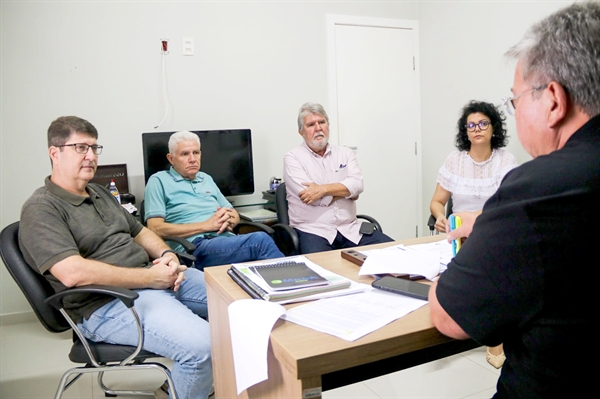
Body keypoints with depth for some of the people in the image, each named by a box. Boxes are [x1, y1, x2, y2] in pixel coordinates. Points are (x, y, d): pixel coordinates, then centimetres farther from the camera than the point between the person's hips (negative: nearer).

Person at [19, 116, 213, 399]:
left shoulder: (99, 193, 18)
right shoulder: (41, 209, -9)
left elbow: (139, 231, 21)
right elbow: (72, 273, -23)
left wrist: (168, 256, -2)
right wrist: (151, 277, -21)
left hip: (153, 277, 9)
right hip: (109, 304, -9)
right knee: (202, 346, -30)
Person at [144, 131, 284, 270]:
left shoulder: (206, 179, 26)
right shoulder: (159, 181, 8)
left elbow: (235, 215, 29)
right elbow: (156, 229, -4)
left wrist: (228, 220, 1)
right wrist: (207, 225, -8)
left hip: (227, 239, 6)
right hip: (195, 246, -5)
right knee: (260, 240, -31)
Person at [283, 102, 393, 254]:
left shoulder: (345, 153, 13)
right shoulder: (293, 158, 1)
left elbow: (357, 184, -4)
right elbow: (309, 196, -12)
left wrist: (323, 189, -17)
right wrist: (347, 190, -1)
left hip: (350, 229, 5)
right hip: (313, 231, -4)